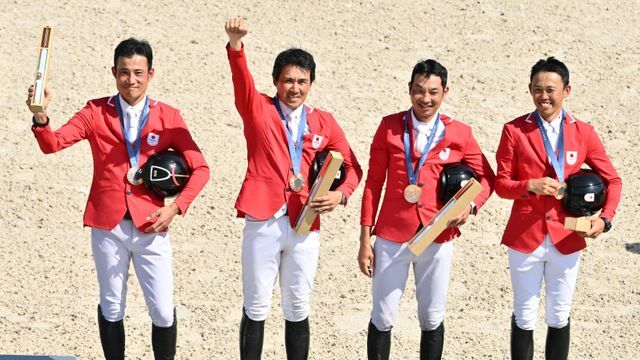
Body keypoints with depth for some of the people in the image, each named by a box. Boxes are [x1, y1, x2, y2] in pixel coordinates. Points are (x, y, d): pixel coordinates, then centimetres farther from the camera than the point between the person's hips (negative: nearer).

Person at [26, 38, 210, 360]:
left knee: (163, 312, -1)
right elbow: (53, 144, -9)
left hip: (150, 227, -1)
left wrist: (175, 207, -11)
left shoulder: (168, 117, 2)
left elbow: (199, 168, 1)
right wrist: (40, 116, -29)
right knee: (111, 308, 11)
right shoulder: (96, 113, 2)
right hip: (108, 226, 1)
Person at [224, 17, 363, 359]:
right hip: (262, 222, -2)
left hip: (305, 225, 2)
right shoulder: (258, 108, 1)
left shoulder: (324, 123, 7)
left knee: (298, 308, 10)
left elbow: (352, 166, 13)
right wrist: (236, 43, -38)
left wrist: (340, 194, -8)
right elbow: (241, 76, -18)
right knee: (256, 308, 4)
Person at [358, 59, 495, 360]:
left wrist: (471, 206, -11)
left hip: (438, 238, 1)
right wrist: (365, 239, 0)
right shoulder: (390, 127, 0)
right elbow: (374, 182, 2)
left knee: (432, 320, 9)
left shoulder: (459, 134, 1)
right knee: (382, 319, 2)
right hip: (392, 236, 0)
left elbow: (486, 177, 10)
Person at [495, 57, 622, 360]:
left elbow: (612, 180, 6)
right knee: (524, 318, 6)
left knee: (559, 317, 10)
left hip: (566, 239, 1)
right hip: (525, 237, -1)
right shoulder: (514, 130, -3)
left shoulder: (583, 132, 1)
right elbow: (501, 184, -2)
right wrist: (530, 186, -22)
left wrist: (605, 218, -11)